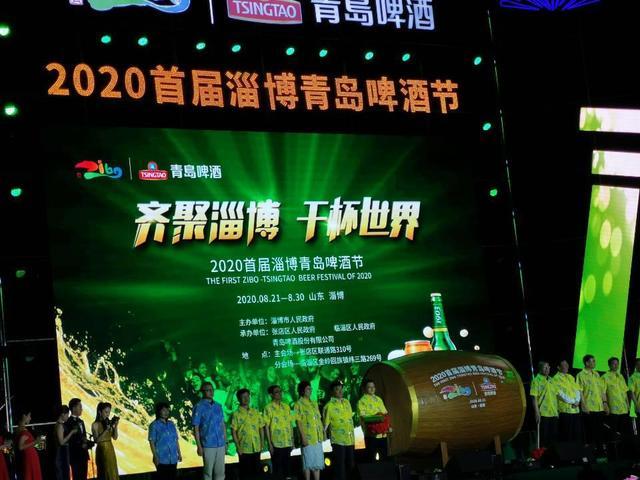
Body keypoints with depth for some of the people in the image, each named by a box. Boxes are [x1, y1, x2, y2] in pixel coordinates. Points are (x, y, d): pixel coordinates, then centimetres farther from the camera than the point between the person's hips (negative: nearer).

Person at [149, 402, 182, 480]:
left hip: (173, 458, 5)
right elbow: (152, 442, -8)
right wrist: (155, 457, -14)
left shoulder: (171, 424, 10)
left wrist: (179, 453, 10)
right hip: (162, 459, -5)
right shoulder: (154, 425, -5)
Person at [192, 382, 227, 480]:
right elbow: (196, 428, -5)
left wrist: (225, 442, 12)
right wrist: (199, 446, -10)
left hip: (220, 445, 5)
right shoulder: (199, 407, -4)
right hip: (208, 445, -5)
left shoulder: (218, 406, 11)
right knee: (208, 471, 1)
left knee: (220, 471, 7)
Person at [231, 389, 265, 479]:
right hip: (244, 449, -4)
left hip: (256, 448, 4)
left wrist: (262, 444, 5)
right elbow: (233, 432, -6)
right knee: (245, 472, 3)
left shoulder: (256, 413, 8)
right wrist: (238, 447, -11)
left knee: (256, 471, 8)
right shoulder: (236, 414, -4)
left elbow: (261, 428, 13)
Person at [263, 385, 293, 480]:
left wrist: (292, 440, 10)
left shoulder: (286, 406, 10)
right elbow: (266, 427, -6)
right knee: (277, 468, 0)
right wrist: (270, 444, -10)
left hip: (287, 443, 5)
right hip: (276, 444, -4)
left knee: (287, 467, 8)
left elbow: (290, 424, 14)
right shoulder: (268, 408, -4)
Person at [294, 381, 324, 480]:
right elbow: (298, 422, -11)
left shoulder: (314, 403, 14)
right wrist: (303, 437, -17)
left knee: (318, 462, 8)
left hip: (318, 438, 6)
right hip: (307, 438, -6)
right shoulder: (299, 404, -5)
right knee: (308, 462, -2)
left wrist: (322, 432, 9)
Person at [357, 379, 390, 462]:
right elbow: (362, 416, -11)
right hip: (371, 433, -6)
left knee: (384, 457, 9)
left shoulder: (379, 399, 18)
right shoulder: (362, 401, -2)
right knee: (371, 458, -2)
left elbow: (385, 414, 17)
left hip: (382, 433, 6)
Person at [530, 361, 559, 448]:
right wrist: (537, 412, -17)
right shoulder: (536, 380, -7)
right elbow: (534, 397, -11)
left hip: (553, 413, 7)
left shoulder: (551, 381, 14)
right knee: (543, 436, -2)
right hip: (543, 413, -7)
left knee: (554, 436, 9)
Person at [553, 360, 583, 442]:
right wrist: (572, 402, -13)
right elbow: (560, 394, -12)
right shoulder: (556, 379, -3)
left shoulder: (571, 377, 20)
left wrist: (577, 401, -3)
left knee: (577, 434, 5)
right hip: (565, 410, -7)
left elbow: (578, 390, 14)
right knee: (566, 435, -6)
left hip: (576, 409, 7)